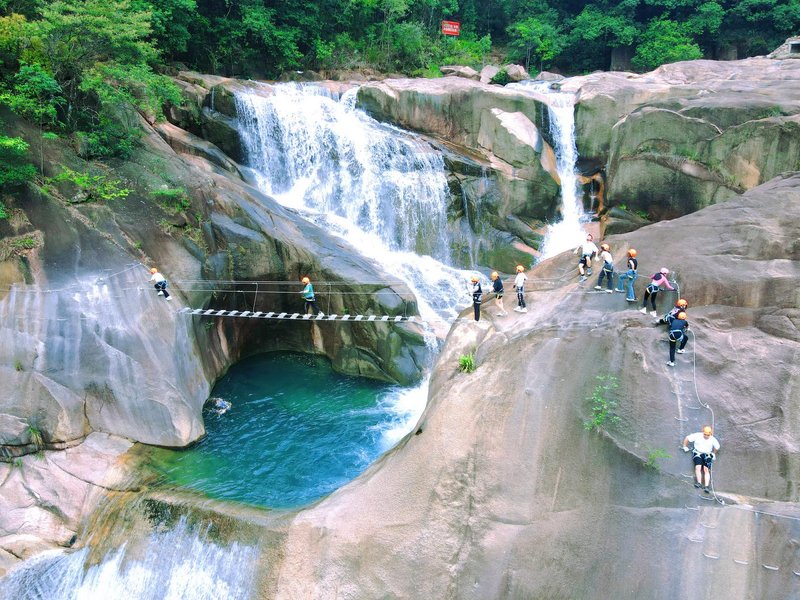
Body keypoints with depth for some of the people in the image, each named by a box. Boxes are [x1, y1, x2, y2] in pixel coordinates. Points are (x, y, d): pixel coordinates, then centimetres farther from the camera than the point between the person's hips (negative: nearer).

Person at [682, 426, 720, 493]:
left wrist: (713, 454, 19)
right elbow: (687, 438, 1)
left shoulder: (713, 439, 0)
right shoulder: (697, 436, -7)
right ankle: (699, 483, -24)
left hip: (707, 455, 1)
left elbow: (717, 447, 18)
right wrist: (685, 447, 5)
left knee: (706, 469, -16)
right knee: (698, 467, -23)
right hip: (697, 453, -1)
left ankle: (706, 486, -21)